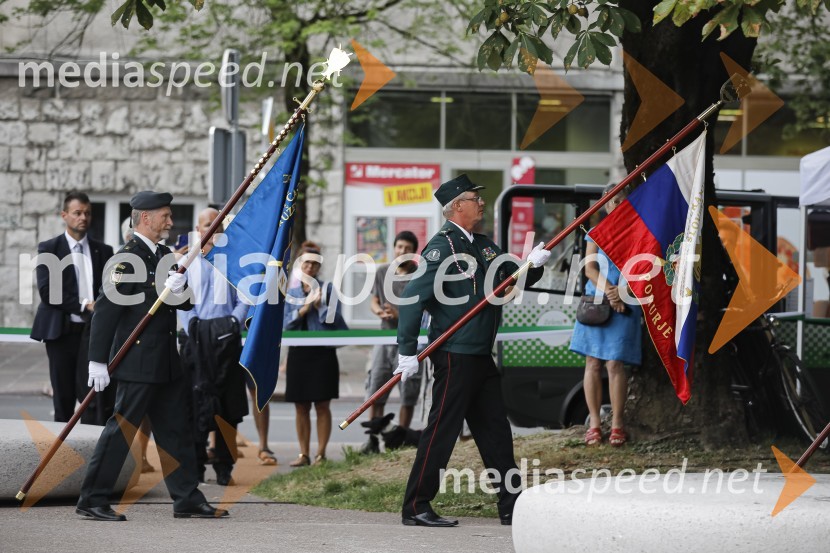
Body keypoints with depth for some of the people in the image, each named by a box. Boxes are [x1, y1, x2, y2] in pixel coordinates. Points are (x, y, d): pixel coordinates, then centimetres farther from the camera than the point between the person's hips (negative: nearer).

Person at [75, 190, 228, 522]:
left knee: (177, 430, 11)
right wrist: (97, 362, -21)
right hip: (138, 362, -9)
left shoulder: (163, 255, 13)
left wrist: (178, 289, -10)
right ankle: (92, 501, 1)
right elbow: (106, 309, -18)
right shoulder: (128, 258, -14)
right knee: (121, 429, -5)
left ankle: (188, 500, 16)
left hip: (165, 362, 9)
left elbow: (187, 304, 15)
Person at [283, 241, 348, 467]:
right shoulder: (292, 293, 9)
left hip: (323, 352, -3)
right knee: (301, 407, 6)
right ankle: (303, 454, 11)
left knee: (322, 406, -2)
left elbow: (333, 319, -7)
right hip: (298, 353, 3)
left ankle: (321, 454, 2)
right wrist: (304, 309, -10)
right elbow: (286, 324, 2)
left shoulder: (327, 289, 0)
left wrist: (319, 304, -16)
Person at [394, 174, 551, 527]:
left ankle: (512, 506, 17)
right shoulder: (442, 247, -13)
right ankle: (415, 508, -2)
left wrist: (533, 265, -1)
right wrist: (407, 352, -22)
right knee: (442, 430, -7)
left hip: (481, 356, 9)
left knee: (496, 431, 11)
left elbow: (515, 280, 22)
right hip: (455, 356, -9)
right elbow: (412, 298, -19)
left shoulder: (483, 246, 15)